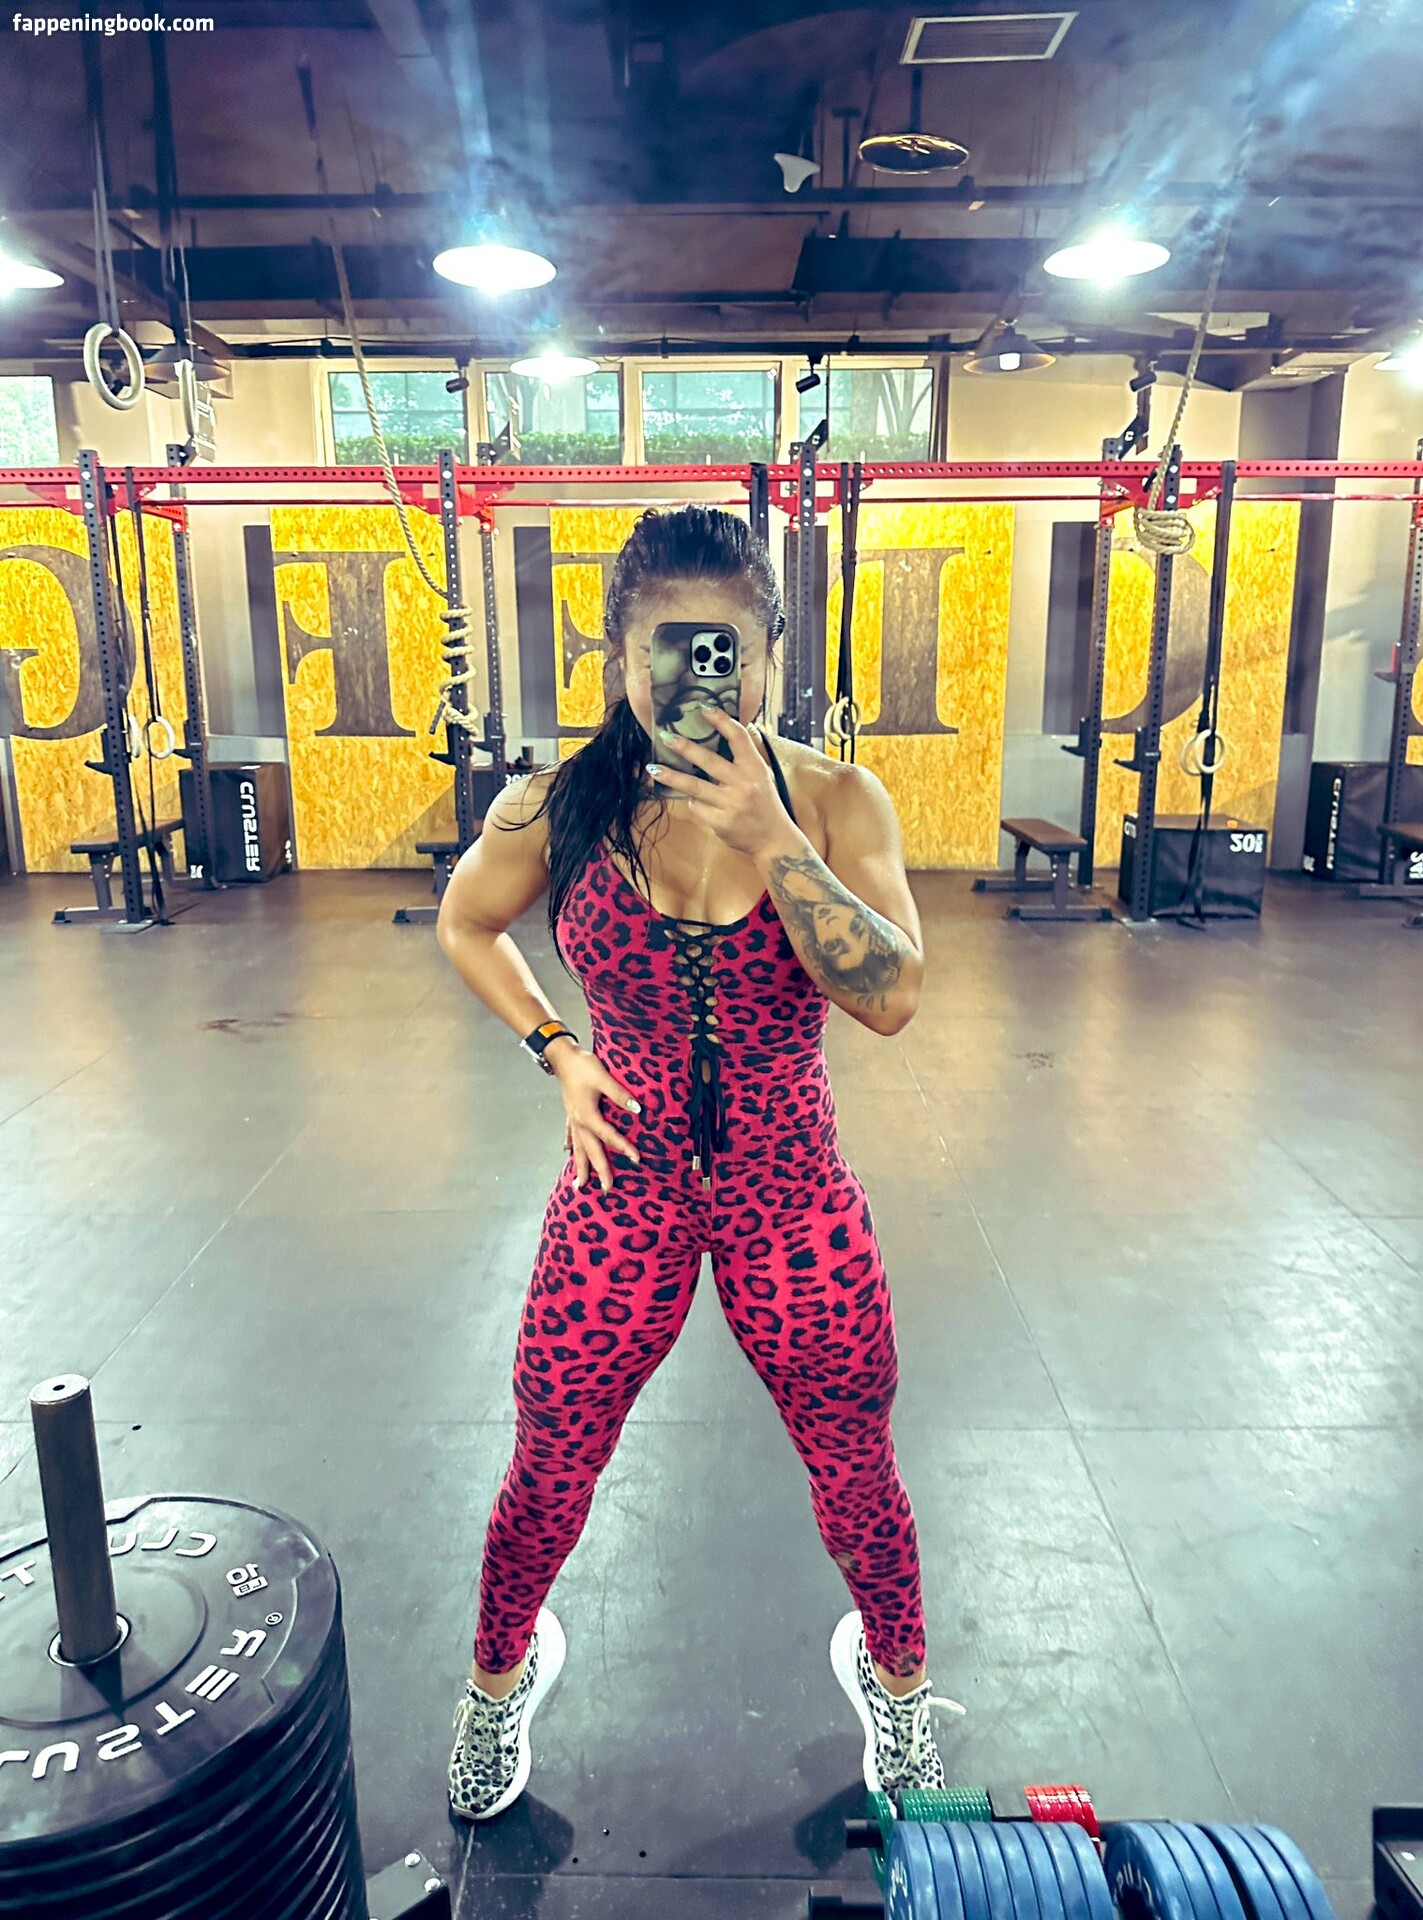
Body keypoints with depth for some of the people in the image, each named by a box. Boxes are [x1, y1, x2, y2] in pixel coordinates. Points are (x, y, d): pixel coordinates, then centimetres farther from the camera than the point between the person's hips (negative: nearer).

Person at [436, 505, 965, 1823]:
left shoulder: (834, 801, -10)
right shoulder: (558, 809, -9)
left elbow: (890, 997, -21)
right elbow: (466, 924, 10)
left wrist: (767, 838, -29)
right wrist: (558, 1049, -2)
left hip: (793, 1198, 0)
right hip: (624, 1189, 1)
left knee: (856, 1472, 17)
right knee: (548, 1472, 16)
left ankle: (894, 1679, 51)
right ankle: (499, 1680, 50)